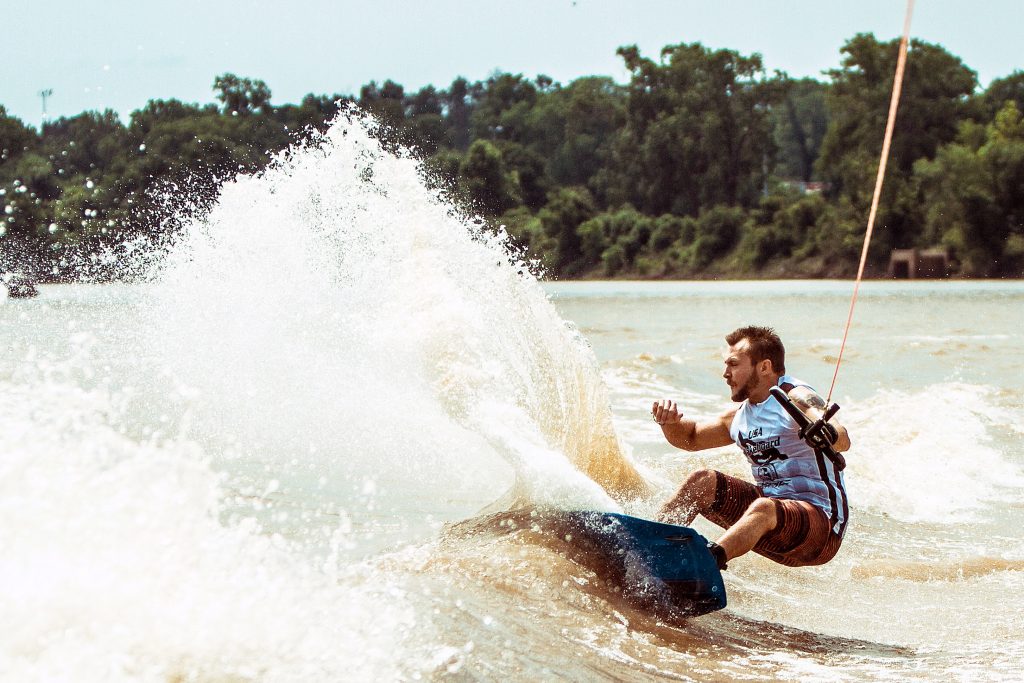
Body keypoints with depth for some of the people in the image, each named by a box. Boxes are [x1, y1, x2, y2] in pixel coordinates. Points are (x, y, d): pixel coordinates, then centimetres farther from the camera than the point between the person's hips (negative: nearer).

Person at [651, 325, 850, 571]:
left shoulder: (794, 398, -11)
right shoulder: (740, 417, 12)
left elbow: (843, 440, -28)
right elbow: (690, 438, 26)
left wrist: (828, 434, -53)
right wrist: (669, 421, 3)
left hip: (821, 525, -8)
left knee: (764, 508, -37)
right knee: (703, 482, -5)